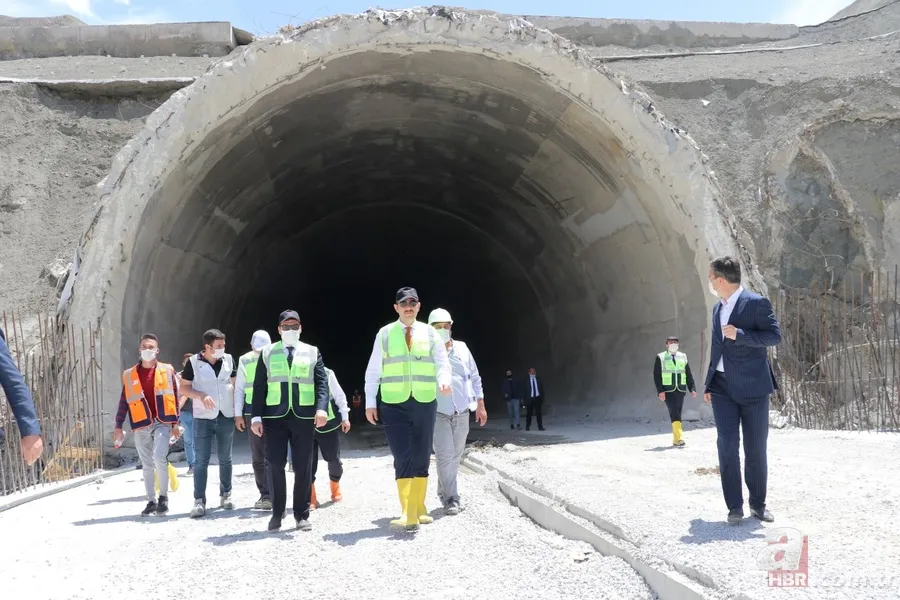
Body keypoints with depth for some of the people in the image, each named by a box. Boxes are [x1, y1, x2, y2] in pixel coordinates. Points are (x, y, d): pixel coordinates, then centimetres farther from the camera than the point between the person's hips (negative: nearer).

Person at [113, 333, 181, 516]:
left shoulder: (167, 370, 3)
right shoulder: (129, 374, 7)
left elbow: (174, 397, 5)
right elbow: (124, 401, 10)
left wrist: (175, 423, 2)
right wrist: (118, 426, 7)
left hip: (162, 423, -2)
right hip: (141, 426, 2)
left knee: (159, 457, -19)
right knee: (147, 465, 9)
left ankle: (164, 496, -2)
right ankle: (151, 501, 19)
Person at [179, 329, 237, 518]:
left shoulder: (228, 359, 3)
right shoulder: (193, 362, -5)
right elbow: (184, 387, -1)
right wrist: (201, 396, -18)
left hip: (226, 417, 3)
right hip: (202, 418, -3)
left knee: (225, 459, 11)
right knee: (201, 460, -4)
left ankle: (226, 495, 23)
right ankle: (199, 500, -1)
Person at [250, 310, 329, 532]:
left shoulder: (312, 352, 9)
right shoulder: (267, 353, 9)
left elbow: (322, 383, 0)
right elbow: (259, 386, 6)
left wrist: (321, 408, -16)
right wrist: (256, 416, -2)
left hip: (304, 416, 0)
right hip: (275, 417, 0)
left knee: (303, 467, 3)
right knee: (275, 465, 0)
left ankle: (302, 515, 14)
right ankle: (277, 512, 15)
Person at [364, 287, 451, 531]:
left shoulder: (430, 333, 6)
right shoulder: (385, 334, 2)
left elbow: (442, 362, -1)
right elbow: (373, 370, 3)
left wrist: (444, 381, -23)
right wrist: (370, 402, -2)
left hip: (425, 403, 2)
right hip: (394, 404, -2)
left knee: (421, 458, 10)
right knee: (403, 458, -7)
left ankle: (419, 509, 23)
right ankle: (408, 514, -5)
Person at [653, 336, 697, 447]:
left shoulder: (683, 356, 12)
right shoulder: (660, 357, 1)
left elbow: (688, 374, 11)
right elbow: (657, 375, -3)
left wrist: (692, 388, 1)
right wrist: (660, 391, -13)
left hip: (681, 390, 4)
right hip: (668, 391, -4)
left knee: (677, 414, 6)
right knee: (674, 413, -14)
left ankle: (675, 439, 14)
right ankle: (679, 438, -17)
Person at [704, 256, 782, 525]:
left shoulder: (756, 303, -7)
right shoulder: (718, 308, 14)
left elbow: (775, 335, -13)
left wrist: (740, 334, -23)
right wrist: (708, 384, 16)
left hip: (752, 387, -5)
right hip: (723, 387, 5)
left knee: (755, 449, 4)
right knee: (727, 445, -5)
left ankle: (758, 503, 19)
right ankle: (735, 506, 1)